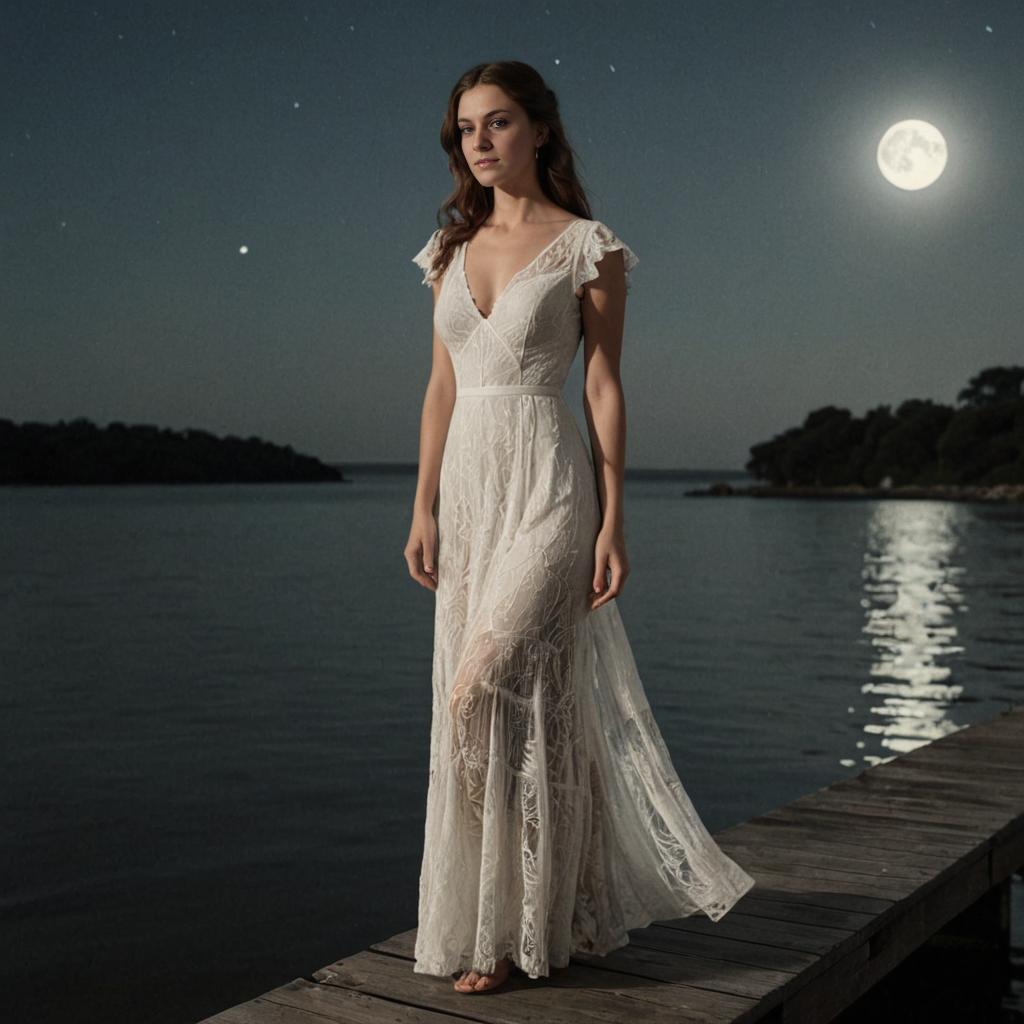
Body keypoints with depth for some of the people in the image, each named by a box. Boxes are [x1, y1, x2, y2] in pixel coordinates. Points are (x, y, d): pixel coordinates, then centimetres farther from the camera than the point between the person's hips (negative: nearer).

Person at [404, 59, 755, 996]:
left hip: (548, 483, -6)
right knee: (520, 702, 8)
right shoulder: (454, 249, 13)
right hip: (468, 486, 6)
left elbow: (604, 387, -4)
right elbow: (442, 387, 13)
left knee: (488, 693, -14)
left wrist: (613, 522, -8)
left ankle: (508, 928, 2)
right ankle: (578, 906, 23)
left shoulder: (588, 247, -2)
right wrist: (425, 508, 7)